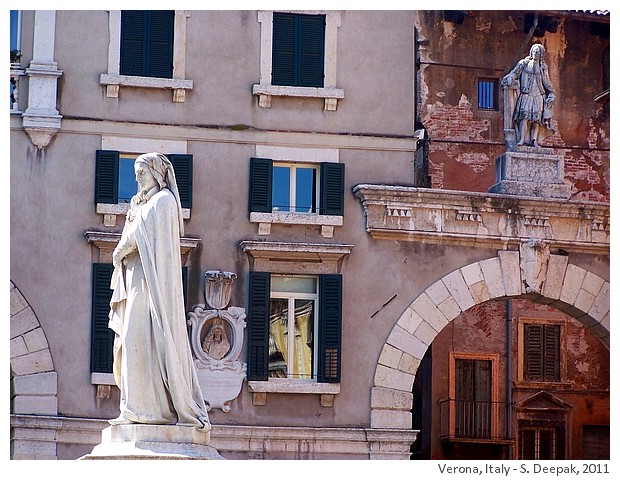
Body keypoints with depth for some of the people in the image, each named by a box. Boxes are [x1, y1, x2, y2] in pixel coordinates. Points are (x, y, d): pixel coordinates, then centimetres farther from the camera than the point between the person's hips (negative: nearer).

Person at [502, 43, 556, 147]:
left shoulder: (543, 67, 16)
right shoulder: (524, 63, 10)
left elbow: (547, 83, 19)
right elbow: (514, 73, 3)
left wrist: (551, 95, 13)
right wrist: (509, 81, -16)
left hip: (538, 96, 2)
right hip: (526, 95, -2)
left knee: (536, 119, -7)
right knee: (525, 116, -16)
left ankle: (534, 140, -10)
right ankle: (522, 139, -22)